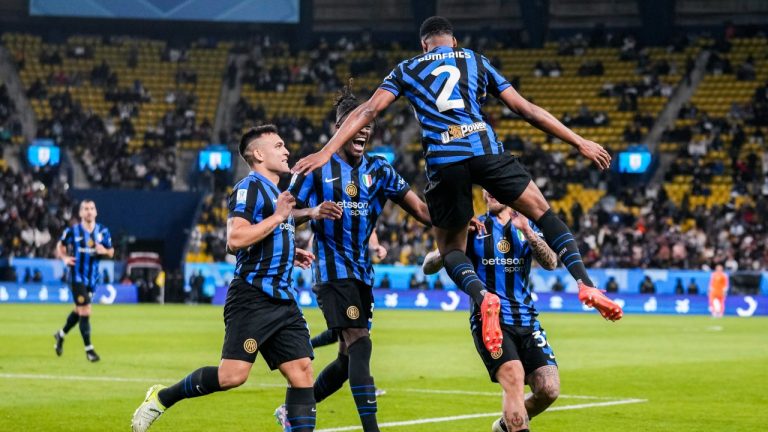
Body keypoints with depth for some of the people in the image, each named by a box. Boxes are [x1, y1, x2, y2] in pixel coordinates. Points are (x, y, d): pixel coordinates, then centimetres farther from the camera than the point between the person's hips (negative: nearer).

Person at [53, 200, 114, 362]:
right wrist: (64, 258, -12)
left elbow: (111, 252, 8)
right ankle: (88, 349, -2)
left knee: (79, 311, 18)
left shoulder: (103, 231, 1)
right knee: (85, 312, -10)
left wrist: (104, 251, -15)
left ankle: (61, 334, 43)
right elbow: (60, 246, 7)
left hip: (92, 277, 5)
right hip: (77, 277, -5)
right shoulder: (72, 231, -8)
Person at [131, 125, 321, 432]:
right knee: (232, 375, -14)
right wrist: (278, 217, -16)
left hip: (282, 300, 9)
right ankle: (162, 398, 4)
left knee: (302, 371, -2)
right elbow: (235, 239, -23)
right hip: (253, 299, -9)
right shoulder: (249, 187, -8)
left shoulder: (276, 191, 21)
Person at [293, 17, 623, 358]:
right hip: (485, 148, 0)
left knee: (450, 247, 14)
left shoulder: (407, 70, 21)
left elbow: (368, 110, 9)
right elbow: (524, 109, 18)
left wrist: (326, 152, 5)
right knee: (543, 212, 15)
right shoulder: (477, 62, 22)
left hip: (443, 161, 0)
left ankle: (481, 295, -18)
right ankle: (585, 284, -4)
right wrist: (579, 142, 22)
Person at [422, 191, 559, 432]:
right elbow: (428, 267, 2)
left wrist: (527, 231, -21)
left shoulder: (527, 227, 11)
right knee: (514, 376, -27)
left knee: (549, 389, -7)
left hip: (526, 321, 3)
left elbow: (550, 263, -6)